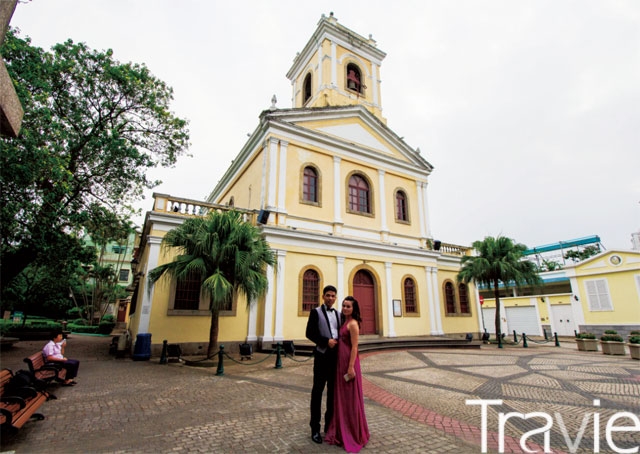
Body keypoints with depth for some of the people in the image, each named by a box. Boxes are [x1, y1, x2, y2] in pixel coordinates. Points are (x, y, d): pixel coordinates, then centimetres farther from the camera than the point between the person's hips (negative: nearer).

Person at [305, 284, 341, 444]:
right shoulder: (316, 312, -2)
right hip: (322, 355, -5)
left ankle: (330, 424, 27)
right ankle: (315, 428, 13)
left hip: (336, 356, 5)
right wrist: (326, 341, -18)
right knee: (318, 390, 3)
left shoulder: (338, 314, 13)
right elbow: (309, 333, -9)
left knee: (333, 390, 13)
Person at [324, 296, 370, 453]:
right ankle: (343, 432, 32)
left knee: (350, 397, 3)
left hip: (349, 363, -9)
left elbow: (354, 347, -18)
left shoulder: (353, 324, -14)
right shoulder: (344, 322, 11)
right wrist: (343, 366, 13)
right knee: (342, 397, 17)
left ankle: (355, 435, 18)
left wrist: (351, 367, -21)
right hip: (341, 363, 9)